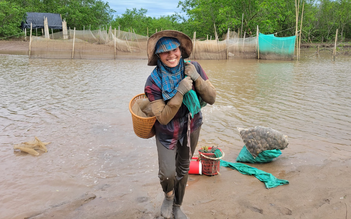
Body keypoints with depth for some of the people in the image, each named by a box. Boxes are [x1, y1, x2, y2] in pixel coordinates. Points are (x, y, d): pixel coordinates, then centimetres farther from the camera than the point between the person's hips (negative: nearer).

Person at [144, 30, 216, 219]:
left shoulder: (194, 68, -15)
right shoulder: (153, 82, -24)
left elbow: (211, 99, -14)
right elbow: (163, 118, -25)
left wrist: (197, 78, -30)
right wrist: (180, 92, -36)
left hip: (191, 127, 3)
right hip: (167, 132, -3)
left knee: (183, 169, 18)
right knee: (167, 173, -14)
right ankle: (168, 196, 26)